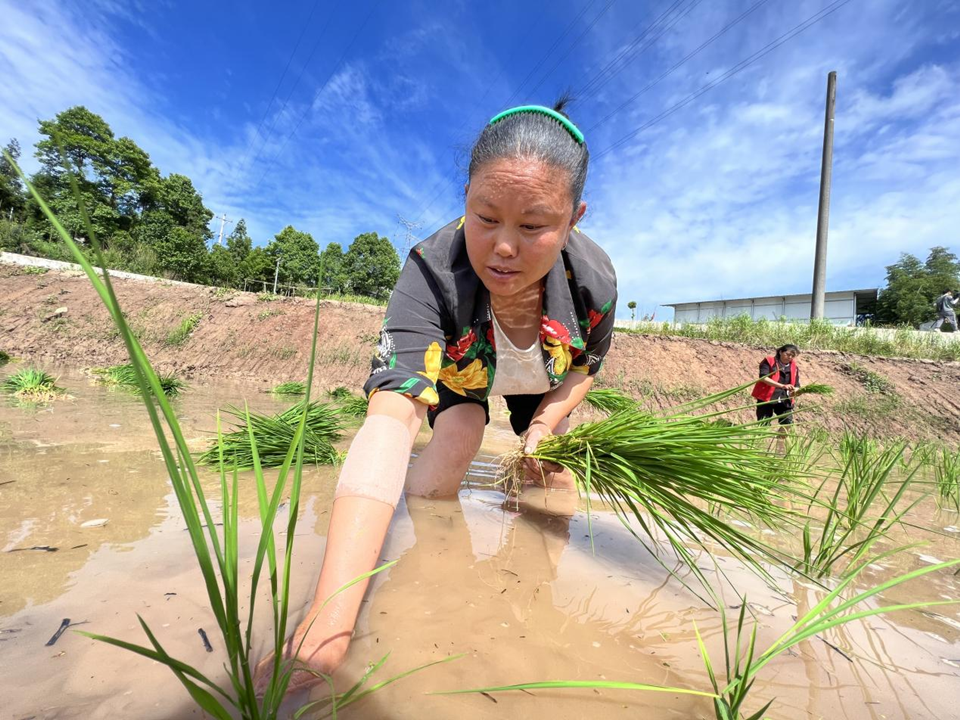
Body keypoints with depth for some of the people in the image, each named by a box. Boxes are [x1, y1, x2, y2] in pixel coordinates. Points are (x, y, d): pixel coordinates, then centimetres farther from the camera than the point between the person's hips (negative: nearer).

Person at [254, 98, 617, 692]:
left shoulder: (594, 280, -34)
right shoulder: (432, 272, -45)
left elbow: (585, 365, -10)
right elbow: (389, 419, -57)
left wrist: (545, 425, -26)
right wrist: (333, 613, -64)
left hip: (543, 382, 3)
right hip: (461, 372, -2)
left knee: (553, 476, 1)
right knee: (454, 443, -27)